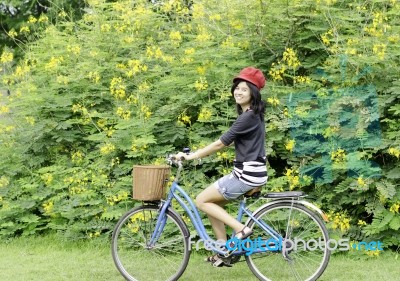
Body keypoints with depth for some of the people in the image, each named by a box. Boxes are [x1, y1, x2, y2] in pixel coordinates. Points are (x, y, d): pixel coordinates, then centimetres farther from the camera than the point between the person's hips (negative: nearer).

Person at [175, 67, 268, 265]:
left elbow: (221, 143, -17)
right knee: (212, 203, 14)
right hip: (246, 172, 10)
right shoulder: (250, 114, 14)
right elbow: (227, 142, 17)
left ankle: (241, 229, -7)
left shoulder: (249, 117, -17)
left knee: (202, 201, -2)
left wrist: (191, 157, -11)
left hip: (248, 174, -10)